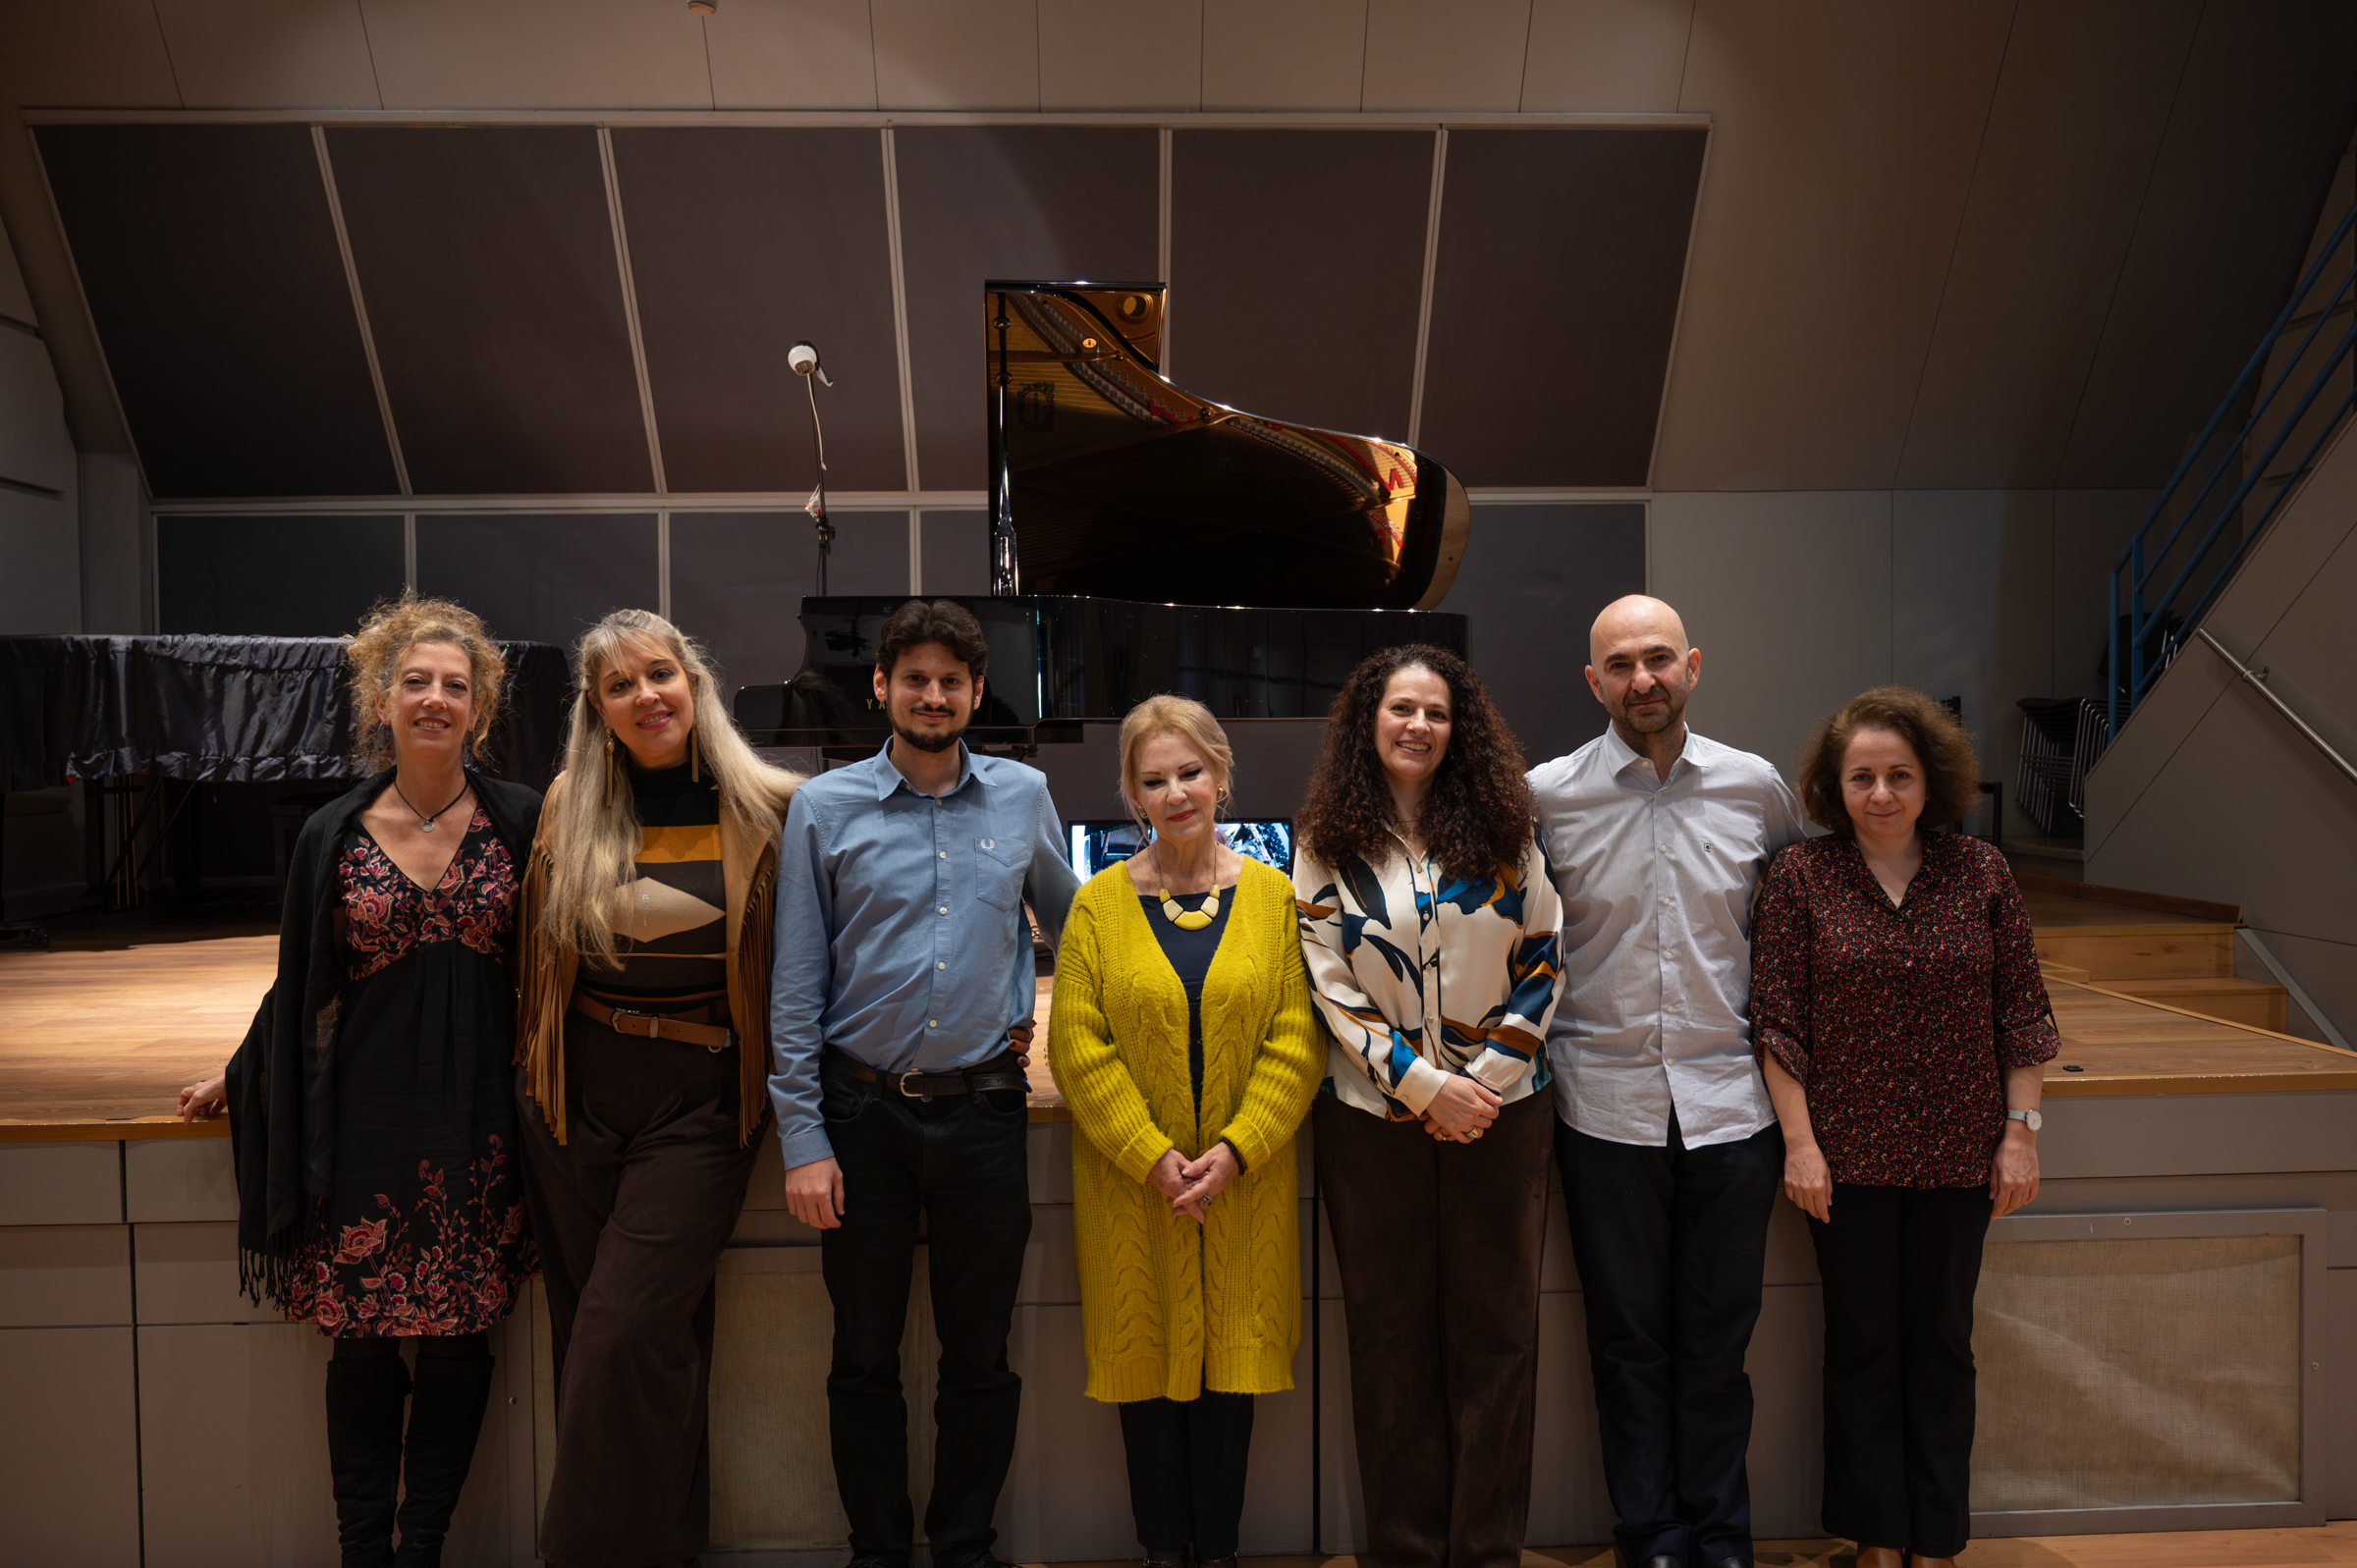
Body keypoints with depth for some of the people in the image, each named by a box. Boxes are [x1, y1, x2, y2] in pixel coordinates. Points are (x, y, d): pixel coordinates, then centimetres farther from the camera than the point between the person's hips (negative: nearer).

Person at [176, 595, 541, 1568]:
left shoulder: (523, 821, 0)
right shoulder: (332, 837, 3)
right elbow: (299, 984, 13)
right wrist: (241, 1082, 17)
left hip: (479, 1120, 0)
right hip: (367, 1118, 1)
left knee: (458, 1341, 6)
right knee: (363, 1339, 7)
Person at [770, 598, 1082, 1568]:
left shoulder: (1024, 796, 3)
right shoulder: (826, 807, -2)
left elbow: (1070, 929, 17)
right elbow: (796, 986, -3)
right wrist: (802, 1138, -6)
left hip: (983, 1109, 1)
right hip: (863, 1113, -1)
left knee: (981, 1358, 12)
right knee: (864, 1358, 13)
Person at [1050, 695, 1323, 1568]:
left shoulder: (1273, 897, 0)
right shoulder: (1098, 904, -2)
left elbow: (1296, 1043, -3)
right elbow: (1078, 1047, -6)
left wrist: (1234, 1150, -12)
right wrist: (1153, 1157, -13)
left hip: (1246, 1183, 1)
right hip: (1131, 1184, 0)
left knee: (1232, 1360, 9)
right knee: (1148, 1358, 9)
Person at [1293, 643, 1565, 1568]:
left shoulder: (1503, 832, 4)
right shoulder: (1328, 844, 0)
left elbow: (1542, 961, 4)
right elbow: (1329, 985, -4)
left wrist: (1492, 1074, -7)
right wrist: (1423, 1085, -11)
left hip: (1500, 1111, 1)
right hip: (1374, 1118, -1)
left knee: (1496, 1331, 7)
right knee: (1391, 1336, 8)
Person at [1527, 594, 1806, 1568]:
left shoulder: (1756, 787, 1)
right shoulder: (1543, 795, -4)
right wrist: (1536, 1036, 3)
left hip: (1730, 1103, 2)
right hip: (1606, 1107, -1)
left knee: (1718, 1339, 13)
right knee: (1629, 1342, 10)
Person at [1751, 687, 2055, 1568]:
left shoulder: (1981, 874, 0)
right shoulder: (1799, 876, -5)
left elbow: (2021, 1014, 4)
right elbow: (1777, 1021, -6)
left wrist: (2020, 1132, 0)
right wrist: (1799, 1142, -9)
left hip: (1957, 1156, 2)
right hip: (1847, 1154, -1)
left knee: (1942, 1345, 13)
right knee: (1863, 1344, 10)